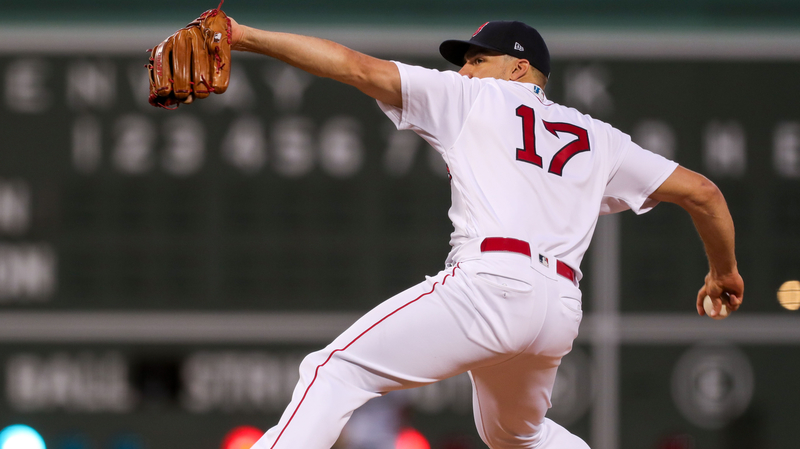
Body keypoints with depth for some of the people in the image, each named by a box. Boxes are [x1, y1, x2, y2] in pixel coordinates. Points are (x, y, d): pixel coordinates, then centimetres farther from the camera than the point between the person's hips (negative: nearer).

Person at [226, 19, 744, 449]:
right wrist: (724, 272, 39)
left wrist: (249, 38, 9)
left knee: (337, 372, -8)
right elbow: (701, 192, 23)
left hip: (491, 283, -7)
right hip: (562, 310, 7)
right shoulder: (599, 139, 26)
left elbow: (357, 67, 8)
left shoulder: (474, 98, 15)